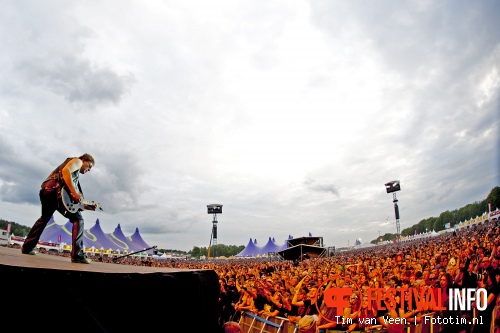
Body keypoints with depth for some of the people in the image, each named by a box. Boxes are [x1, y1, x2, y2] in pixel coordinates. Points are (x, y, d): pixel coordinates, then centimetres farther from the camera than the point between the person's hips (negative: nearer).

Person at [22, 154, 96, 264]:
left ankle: (27, 248, 39)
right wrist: (74, 192, -18)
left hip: (46, 190, 10)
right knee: (77, 219, -9)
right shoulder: (77, 161, 12)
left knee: (44, 219, 29)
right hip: (55, 190, -10)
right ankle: (77, 255, -17)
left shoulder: (75, 174, 35)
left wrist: (87, 206, 21)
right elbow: (66, 170, -14)